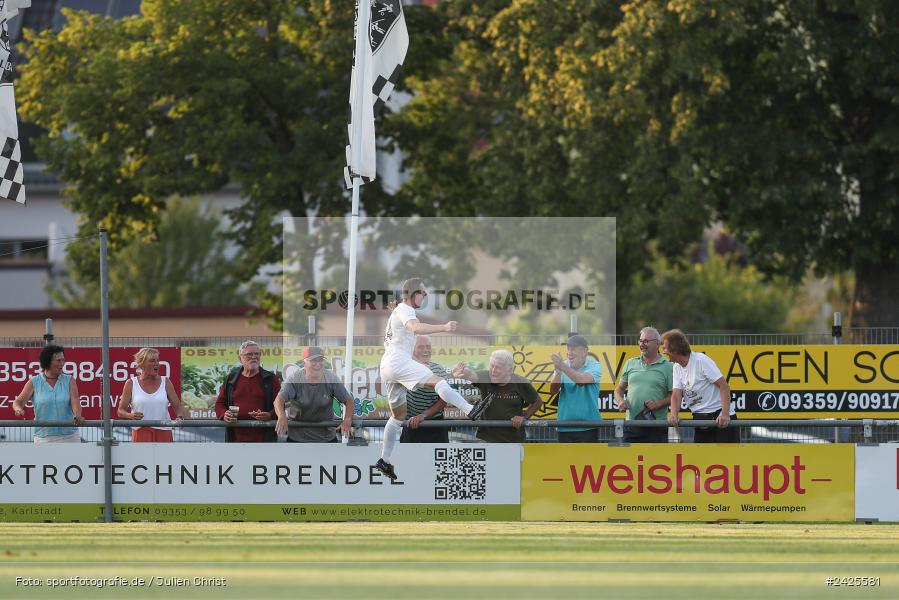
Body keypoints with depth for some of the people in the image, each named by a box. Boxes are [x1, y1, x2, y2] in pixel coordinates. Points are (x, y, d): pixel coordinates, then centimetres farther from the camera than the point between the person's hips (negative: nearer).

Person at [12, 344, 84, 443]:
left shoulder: (69, 381, 6)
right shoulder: (34, 383, 4)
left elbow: (75, 401, -7)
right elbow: (18, 402, -1)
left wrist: (77, 416, -30)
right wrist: (19, 409, -26)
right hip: (43, 437, -1)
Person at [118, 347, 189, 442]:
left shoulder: (165, 382, 10)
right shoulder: (131, 384, 5)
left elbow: (178, 406, 8)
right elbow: (121, 411, 5)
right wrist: (131, 415, -18)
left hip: (163, 434, 2)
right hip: (141, 433, -2)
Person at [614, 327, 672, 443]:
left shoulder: (667, 367, 1)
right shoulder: (630, 364, 13)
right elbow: (619, 389, 19)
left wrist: (659, 403, -17)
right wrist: (620, 400, -1)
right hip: (632, 424, 4)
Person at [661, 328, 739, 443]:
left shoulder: (702, 361, -14)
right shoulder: (677, 368, 8)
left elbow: (724, 386, -18)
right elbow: (677, 394, 0)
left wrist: (725, 414, -28)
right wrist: (673, 415, -21)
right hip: (700, 420, 8)